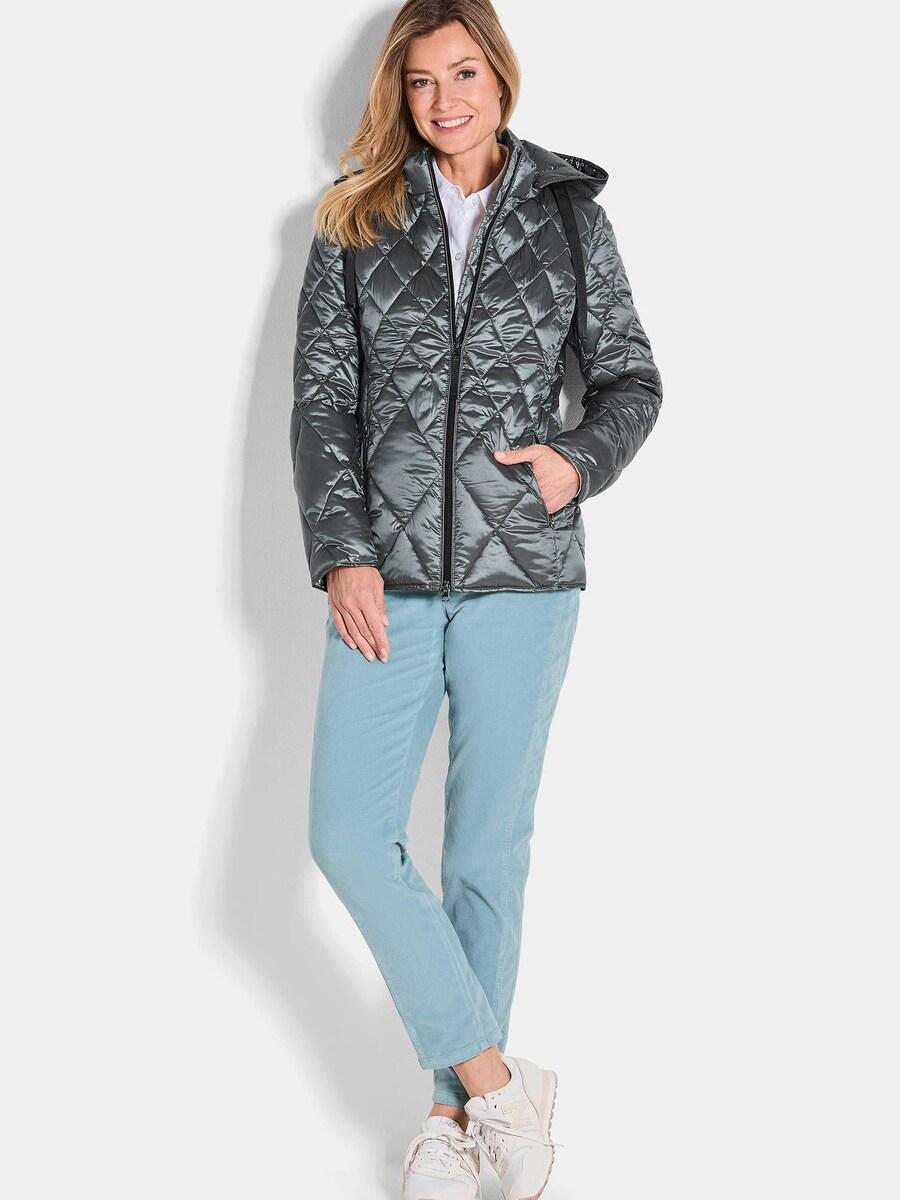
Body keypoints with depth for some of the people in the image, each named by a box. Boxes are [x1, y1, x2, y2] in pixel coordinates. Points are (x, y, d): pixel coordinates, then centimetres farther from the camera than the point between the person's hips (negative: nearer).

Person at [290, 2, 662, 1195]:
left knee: (490, 844, 5)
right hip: (389, 571, 1)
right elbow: (321, 397, 3)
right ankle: (498, 1080, 6)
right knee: (348, 834, -7)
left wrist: (582, 459, -11)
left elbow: (631, 378, 10)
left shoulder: (569, 214, 6)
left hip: (524, 571, -1)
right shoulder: (356, 220, 7)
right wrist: (341, 552, -8)